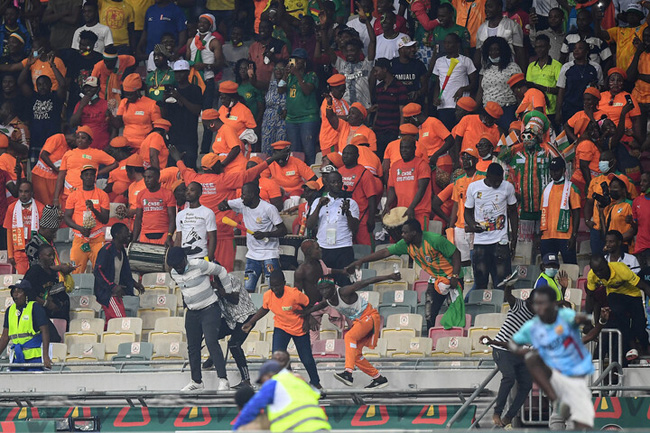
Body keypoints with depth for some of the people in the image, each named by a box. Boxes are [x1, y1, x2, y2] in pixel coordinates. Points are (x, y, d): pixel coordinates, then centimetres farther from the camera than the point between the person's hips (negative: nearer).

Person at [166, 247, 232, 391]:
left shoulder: (200, 265, -18)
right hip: (192, 313, 7)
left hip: (210, 310, -7)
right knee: (192, 347, 8)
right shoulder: (174, 274, 1)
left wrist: (228, 292, 2)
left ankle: (223, 380, -21)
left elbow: (221, 271, -5)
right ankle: (196, 381, 19)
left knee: (211, 342, -19)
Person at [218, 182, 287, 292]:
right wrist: (222, 205, -9)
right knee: (247, 290, 2)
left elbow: (283, 230, -11)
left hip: (269, 254, -6)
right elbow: (225, 205, 17)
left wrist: (265, 234, -25)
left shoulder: (269, 208, -13)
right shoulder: (242, 204, 4)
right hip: (252, 254, 6)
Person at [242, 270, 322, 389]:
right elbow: (264, 309, 5)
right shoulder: (268, 296, -16)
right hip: (281, 328, 2)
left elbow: (308, 305, -11)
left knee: (307, 360, 8)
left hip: (300, 329, -2)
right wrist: (250, 322, 2)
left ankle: (315, 382, 35)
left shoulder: (294, 294, -29)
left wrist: (306, 321, -14)